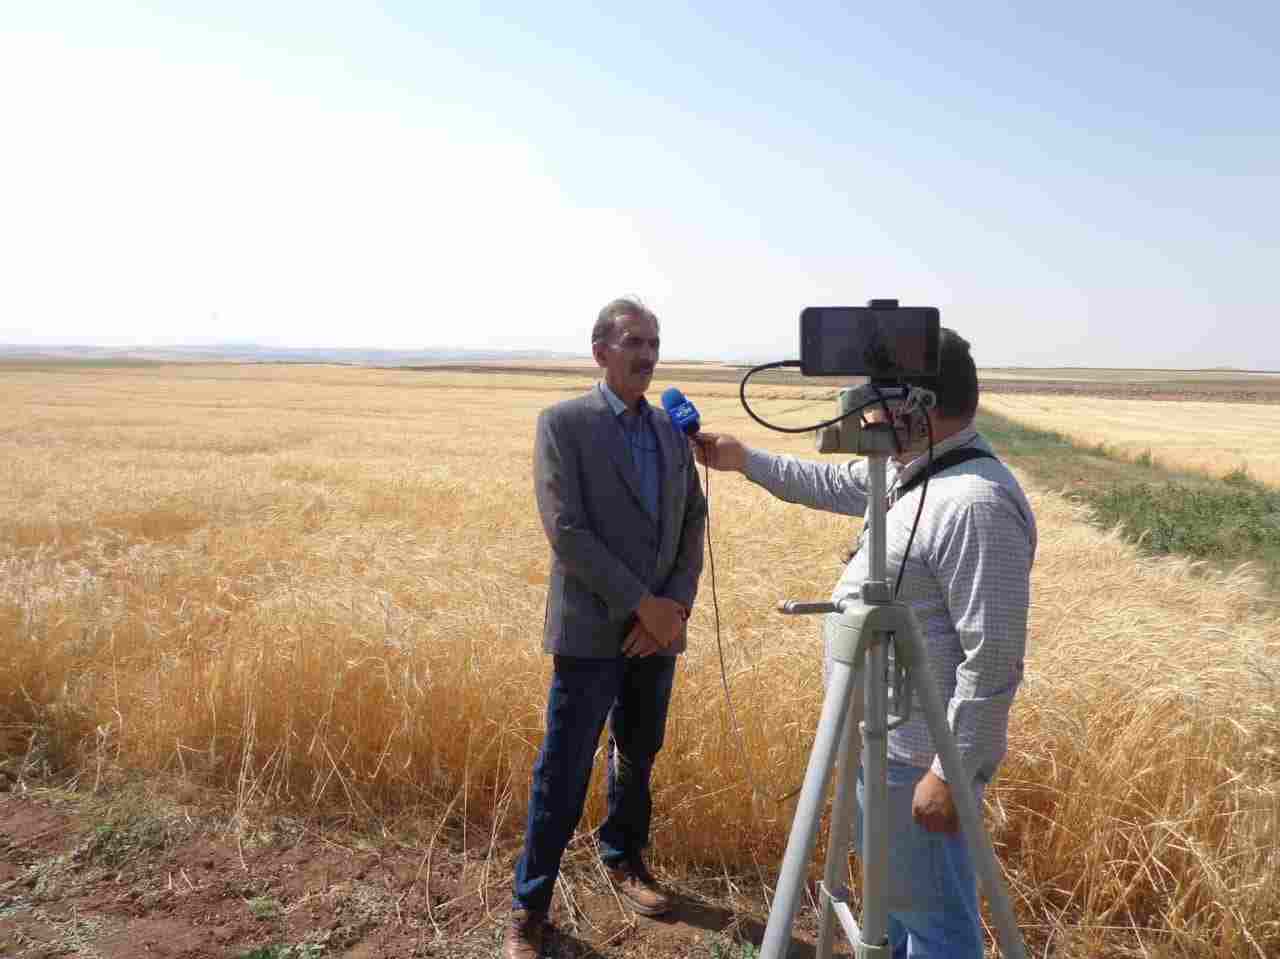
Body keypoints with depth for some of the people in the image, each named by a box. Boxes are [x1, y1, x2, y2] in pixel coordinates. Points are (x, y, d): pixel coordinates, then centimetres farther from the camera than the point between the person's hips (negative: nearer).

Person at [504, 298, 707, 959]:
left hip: (658, 629, 5)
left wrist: (675, 605, -7)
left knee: (638, 757, 19)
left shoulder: (671, 428, 9)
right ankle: (530, 904, 18)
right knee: (564, 773, 2)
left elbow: (693, 522, 8)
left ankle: (623, 857, 41)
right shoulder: (562, 422, -8)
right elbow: (565, 530, -16)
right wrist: (642, 602, -16)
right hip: (592, 630, -5)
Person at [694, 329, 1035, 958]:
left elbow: (993, 659, -27)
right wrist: (744, 459, 26)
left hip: (916, 756, -10)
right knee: (890, 892, 27)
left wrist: (950, 772, -23)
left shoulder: (976, 501, -26)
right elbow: (831, 483, 23)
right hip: (877, 741, 10)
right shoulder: (908, 470, 5)